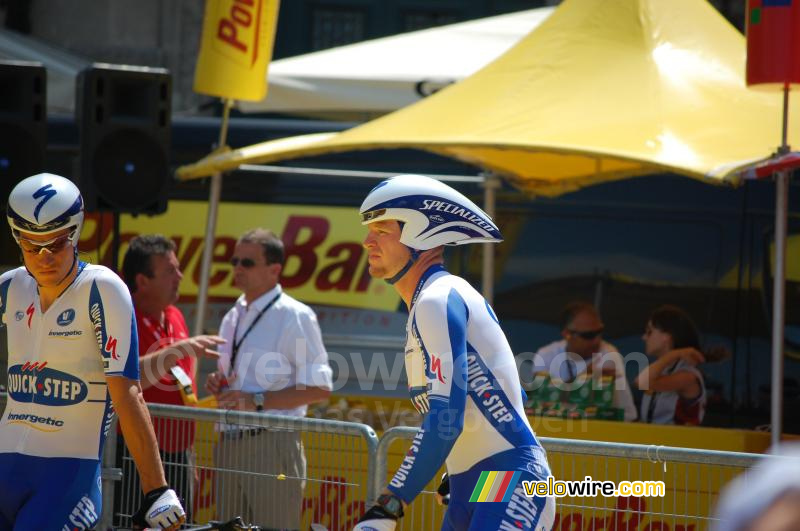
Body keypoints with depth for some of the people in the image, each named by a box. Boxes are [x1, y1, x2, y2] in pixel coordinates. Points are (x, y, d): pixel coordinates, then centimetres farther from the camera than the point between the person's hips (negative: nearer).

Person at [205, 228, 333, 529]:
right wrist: (217, 384, 4)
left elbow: (319, 388, -11)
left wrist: (258, 401, -18)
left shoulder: (295, 317, -6)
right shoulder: (233, 318, 18)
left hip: (272, 444, -7)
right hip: (229, 444, 7)